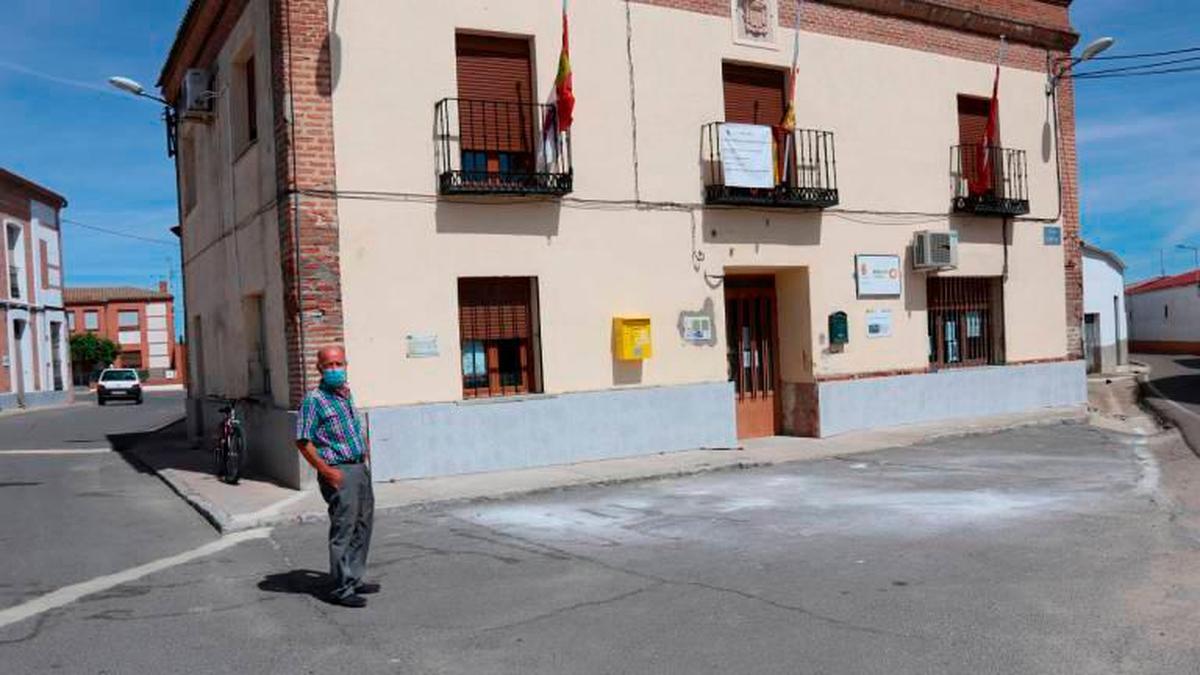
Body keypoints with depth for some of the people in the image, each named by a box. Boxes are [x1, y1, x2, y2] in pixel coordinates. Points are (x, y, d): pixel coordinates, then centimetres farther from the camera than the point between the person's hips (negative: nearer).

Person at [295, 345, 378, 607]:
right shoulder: (314, 399, -11)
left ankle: (355, 579, 25)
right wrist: (327, 471, -18)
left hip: (361, 468, 8)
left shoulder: (347, 394, 13)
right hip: (339, 472, -8)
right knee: (343, 529, -5)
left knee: (363, 526, 14)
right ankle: (342, 589, 3)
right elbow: (303, 441, -14)